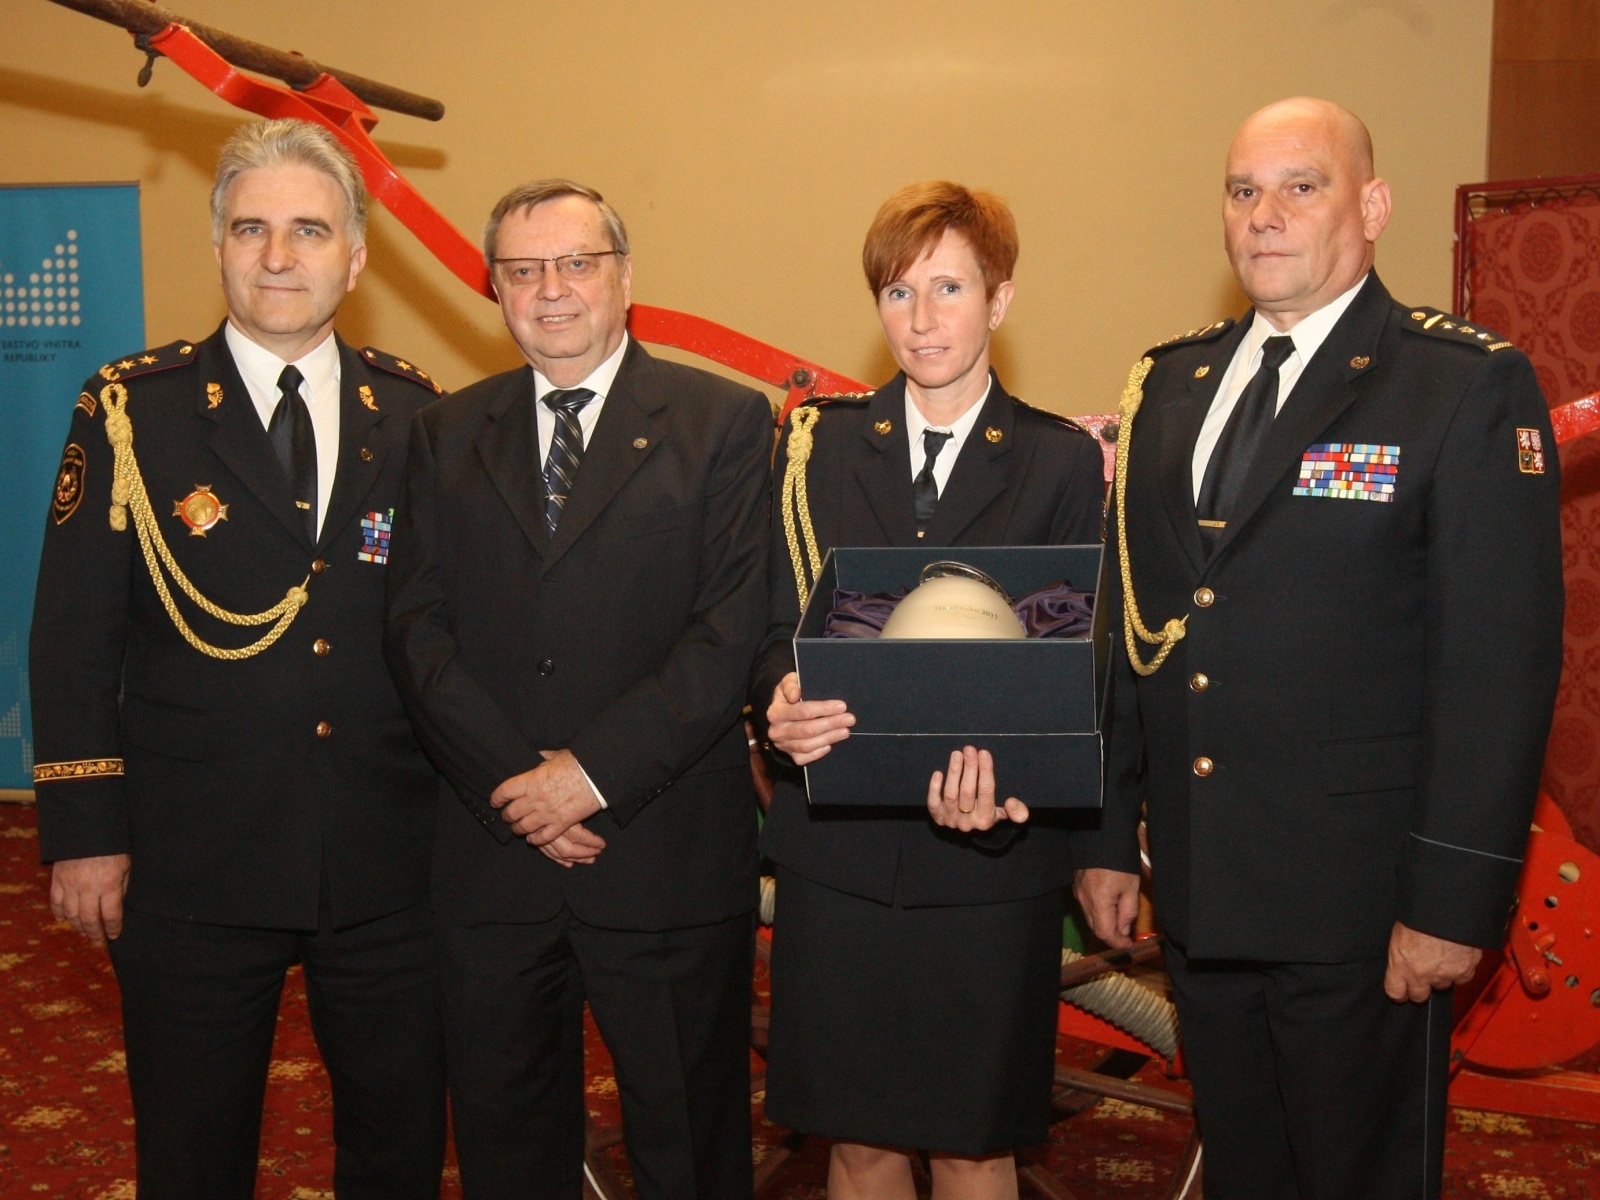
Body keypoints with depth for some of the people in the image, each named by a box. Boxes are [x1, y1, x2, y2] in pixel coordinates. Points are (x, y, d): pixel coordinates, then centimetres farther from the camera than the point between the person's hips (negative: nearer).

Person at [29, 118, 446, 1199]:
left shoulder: (416, 415, 3)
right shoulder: (132, 412, -2)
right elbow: (72, 640, -2)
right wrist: (84, 832, -5)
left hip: (389, 867, 2)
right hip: (193, 869, -1)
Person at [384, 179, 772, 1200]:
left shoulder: (724, 421, 0)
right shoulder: (448, 435, 10)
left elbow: (732, 629, -9)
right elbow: (420, 629, 2)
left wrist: (598, 770, -15)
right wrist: (513, 782, -11)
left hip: (667, 857, -3)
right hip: (493, 853, 3)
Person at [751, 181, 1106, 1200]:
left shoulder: (1064, 462, 3)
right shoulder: (817, 445, 8)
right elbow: (777, 627, 5)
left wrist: (1007, 775, -20)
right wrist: (783, 701, -18)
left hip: (992, 860, -1)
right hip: (838, 851, 2)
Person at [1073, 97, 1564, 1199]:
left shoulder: (1470, 385, -8)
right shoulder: (1173, 385, 9)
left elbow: (1502, 662, -12)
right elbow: (1135, 623, 10)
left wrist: (1455, 899, -15)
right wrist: (1109, 835, 9)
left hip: (1359, 902, -5)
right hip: (1200, 894, 5)